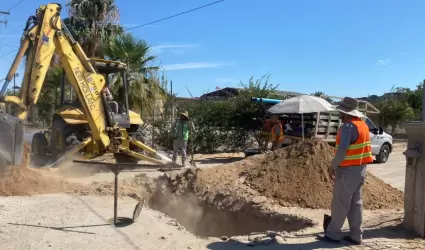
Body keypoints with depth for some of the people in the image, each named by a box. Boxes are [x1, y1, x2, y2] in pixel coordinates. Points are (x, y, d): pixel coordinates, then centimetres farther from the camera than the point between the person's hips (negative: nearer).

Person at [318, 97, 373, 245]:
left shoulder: (348, 126, -18)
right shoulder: (363, 125, 11)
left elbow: (342, 150, -27)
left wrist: (332, 166, -18)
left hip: (347, 170, -9)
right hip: (360, 169, 9)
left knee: (339, 203, 1)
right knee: (356, 203, 13)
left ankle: (333, 234, 10)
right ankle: (356, 236, 18)